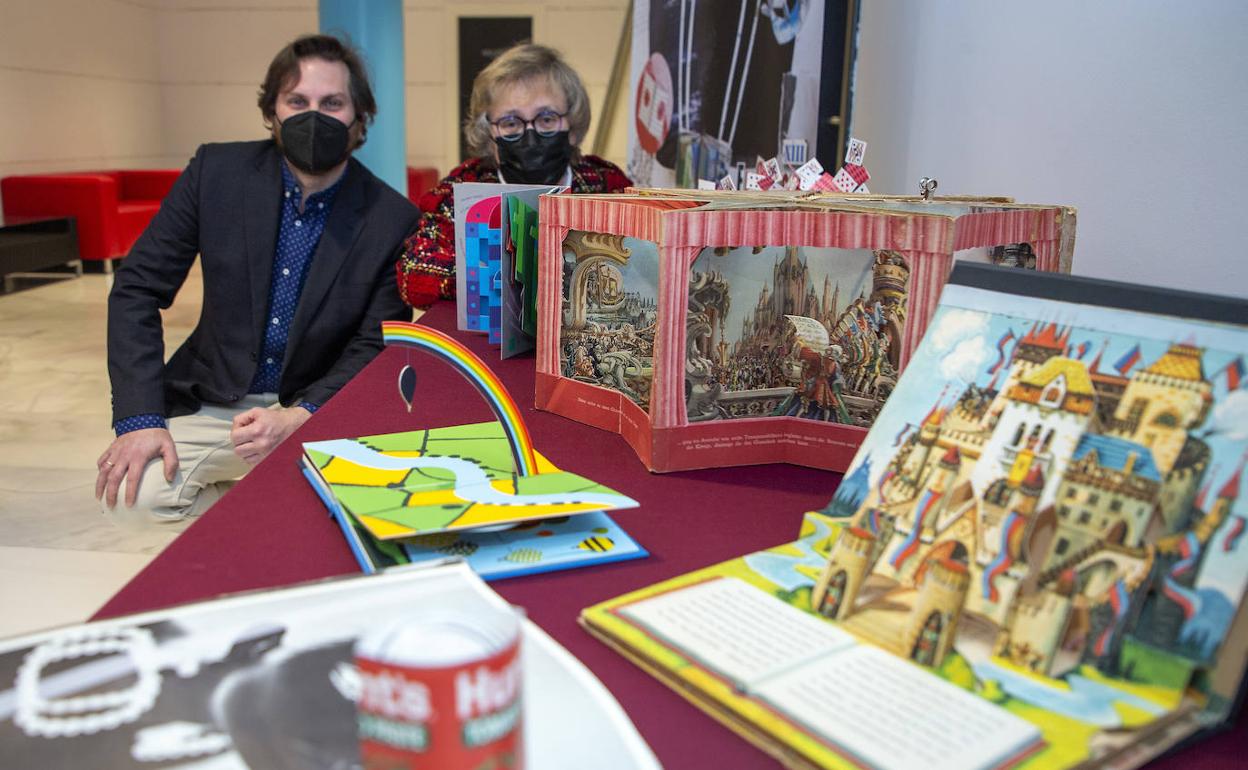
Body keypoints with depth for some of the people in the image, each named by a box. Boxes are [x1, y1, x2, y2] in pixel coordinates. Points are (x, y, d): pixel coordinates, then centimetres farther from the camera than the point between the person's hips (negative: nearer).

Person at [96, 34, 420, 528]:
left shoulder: (394, 220, -11)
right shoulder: (218, 171, -6)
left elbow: (376, 348, -7)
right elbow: (137, 289, -4)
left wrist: (299, 417, -24)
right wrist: (140, 419, -13)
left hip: (318, 412, -1)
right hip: (211, 404, 2)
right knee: (132, 494, -21)